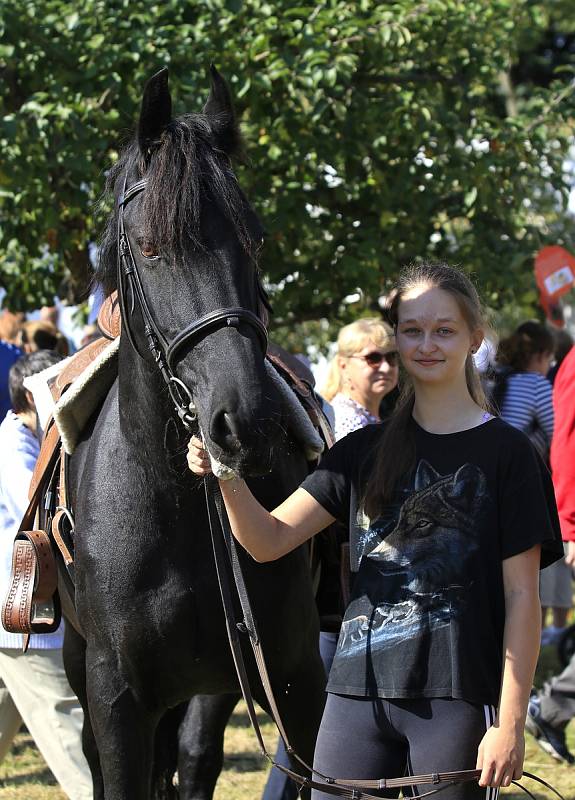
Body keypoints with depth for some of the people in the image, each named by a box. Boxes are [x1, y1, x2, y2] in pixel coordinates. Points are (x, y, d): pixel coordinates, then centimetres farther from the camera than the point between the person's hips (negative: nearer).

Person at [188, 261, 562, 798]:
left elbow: (522, 597, -4)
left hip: (457, 696, -4)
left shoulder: (504, 453, -1)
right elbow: (269, 541, 4)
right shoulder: (363, 451, 11)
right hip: (358, 689, 4)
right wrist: (226, 476, -16)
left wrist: (510, 723, -10)